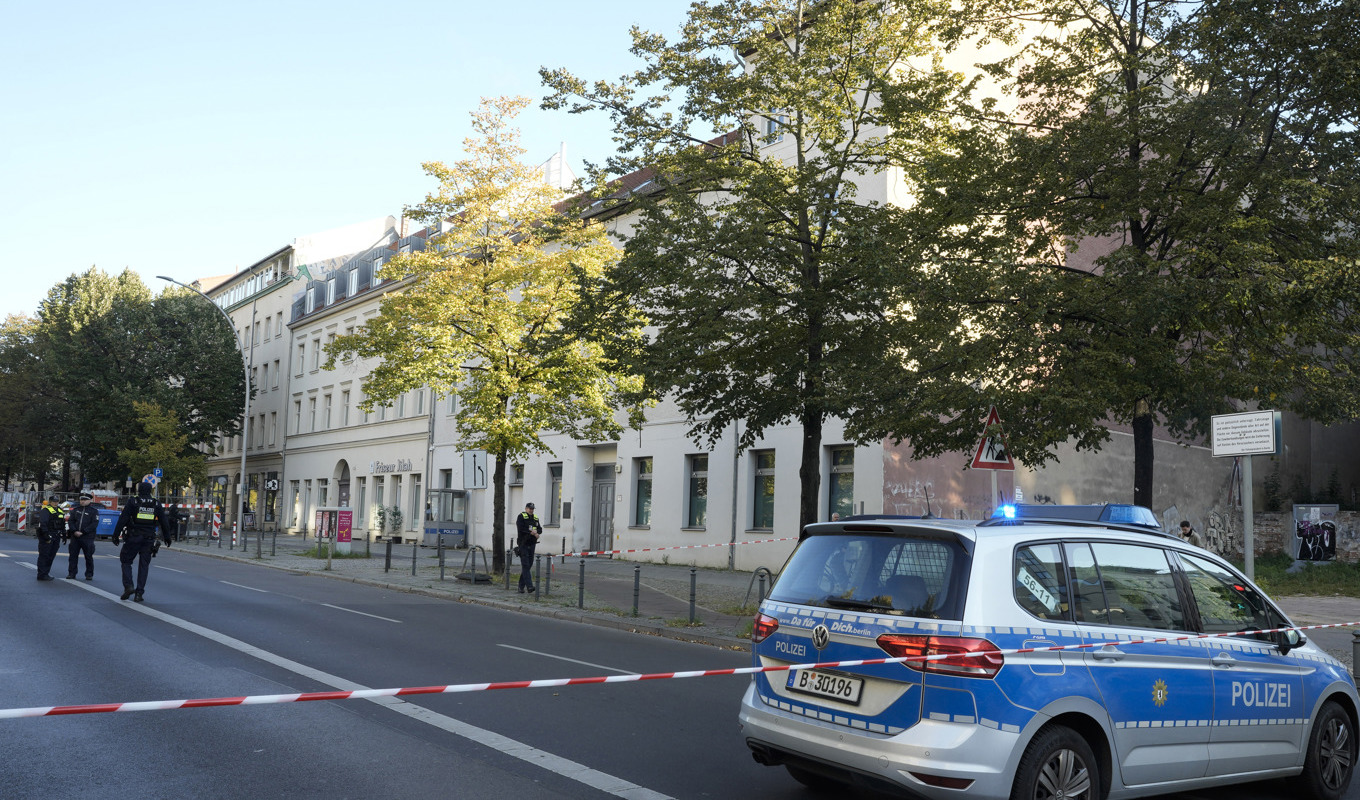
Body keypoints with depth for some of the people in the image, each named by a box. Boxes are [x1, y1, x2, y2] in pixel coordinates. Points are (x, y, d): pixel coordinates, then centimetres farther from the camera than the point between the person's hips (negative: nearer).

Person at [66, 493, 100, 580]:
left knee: (89, 556, -1)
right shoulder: (75, 510, 14)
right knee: (73, 555, 4)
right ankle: (71, 573, 12)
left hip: (87, 537, -4)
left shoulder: (94, 510, 2)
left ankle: (89, 574, 7)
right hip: (75, 536, 4)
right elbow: (70, 521, 7)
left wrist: (83, 532, -14)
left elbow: (94, 523, -7)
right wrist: (74, 531, -9)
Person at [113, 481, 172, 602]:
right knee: (144, 565, 6)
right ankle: (139, 593, 4)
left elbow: (123, 519, -6)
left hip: (134, 538, -2)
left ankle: (128, 586, -6)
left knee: (126, 561, 11)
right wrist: (167, 537, 19)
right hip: (149, 539, 2)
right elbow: (164, 522, 10)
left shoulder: (133, 502, -2)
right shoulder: (157, 504, 6)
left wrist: (116, 535, -3)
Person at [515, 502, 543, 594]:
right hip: (523, 544, -6)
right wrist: (532, 532, -14)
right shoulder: (521, 517, -3)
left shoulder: (535, 518, 15)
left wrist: (536, 532, -12)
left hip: (532, 544, 6)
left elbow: (540, 529, 10)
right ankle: (529, 586, -18)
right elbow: (521, 529, -16)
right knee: (525, 565, -11)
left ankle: (521, 586, 16)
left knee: (529, 565, 8)